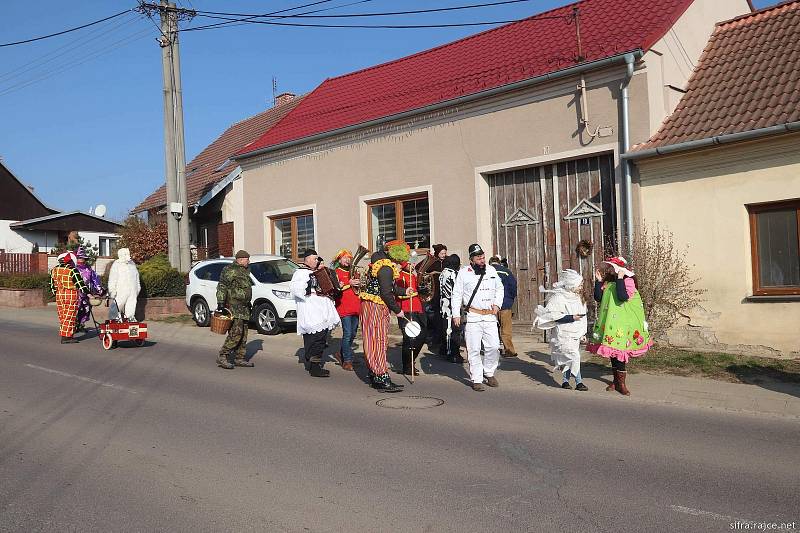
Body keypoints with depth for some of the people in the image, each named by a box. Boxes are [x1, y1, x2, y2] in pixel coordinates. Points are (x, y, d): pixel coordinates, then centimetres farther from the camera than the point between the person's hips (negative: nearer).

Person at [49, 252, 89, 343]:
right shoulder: (72, 270, -13)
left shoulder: (54, 270, 8)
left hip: (59, 295, 7)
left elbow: (52, 284, 15)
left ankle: (63, 334, 19)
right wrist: (87, 291, -3)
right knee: (70, 316, -2)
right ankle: (66, 336, -2)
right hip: (71, 295, -6)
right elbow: (80, 284, -13)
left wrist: (55, 293, 26)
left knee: (62, 316, 14)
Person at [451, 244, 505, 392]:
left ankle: (489, 373, 23)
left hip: (490, 315, 3)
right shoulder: (464, 273, -1)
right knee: (474, 350, -2)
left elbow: (500, 288, 23)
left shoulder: (491, 270, 11)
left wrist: (497, 304, 8)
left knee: (494, 347, 0)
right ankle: (476, 379, 8)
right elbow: (457, 295, 2)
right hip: (472, 316, -3)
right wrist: (456, 314, -5)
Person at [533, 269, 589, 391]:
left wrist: (583, 332, 18)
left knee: (568, 358, 9)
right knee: (574, 356, -15)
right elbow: (552, 315, -18)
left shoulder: (578, 298, 11)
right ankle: (578, 382, -5)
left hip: (575, 334, 7)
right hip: (563, 334, -7)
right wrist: (571, 318, -20)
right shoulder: (558, 298, -14)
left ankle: (565, 380, 22)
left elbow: (582, 316, 19)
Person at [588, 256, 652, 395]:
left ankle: (621, 383, 6)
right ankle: (617, 380, 26)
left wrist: (619, 279, -24)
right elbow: (598, 298, 0)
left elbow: (623, 297, -26)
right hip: (608, 323, 6)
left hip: (622, 324, -6)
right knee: (612, 350, 12)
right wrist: (598, 281, -4)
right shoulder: (607, 283, 8)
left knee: (619, 351, -6)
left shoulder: (628, 281, -10)